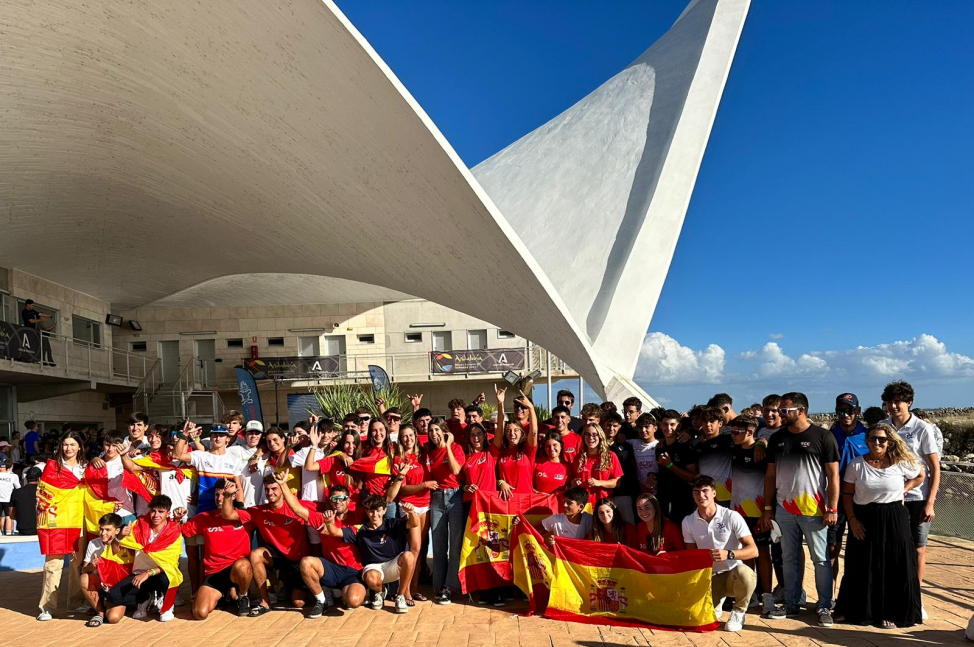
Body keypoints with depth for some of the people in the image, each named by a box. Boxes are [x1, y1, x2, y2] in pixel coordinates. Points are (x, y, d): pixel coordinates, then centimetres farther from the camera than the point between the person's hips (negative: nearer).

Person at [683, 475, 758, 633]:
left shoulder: (732, 517, -13)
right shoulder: (688, 522, -2)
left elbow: (753, 550, -17)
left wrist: (729, 554, -33)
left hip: (733, 572, -3)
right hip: (709, 576, 3)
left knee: (745, 575, -38)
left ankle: (739, 611, -5)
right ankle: (717, 601, 20)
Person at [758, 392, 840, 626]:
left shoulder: (823, 437, -5)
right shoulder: (777, 438, 8)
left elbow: (833, 475, -6)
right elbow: (770, 475, 11)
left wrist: (832, 509, -11)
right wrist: (767, 509, 8)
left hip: (813, 509, -4)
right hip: (784, 508, 4)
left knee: (821, 559, 3)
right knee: (790, 558, 11)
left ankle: (824, 607, 14)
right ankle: (791, 604, 21)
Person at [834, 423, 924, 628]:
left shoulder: (901, 463, -3)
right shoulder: (856, 464, -3)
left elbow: (920, 476, 14)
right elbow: (847, 494, 0)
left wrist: (902, 490, 0)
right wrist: (852, 519, -10)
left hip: (894, 521, 0)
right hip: (864, 521, 0)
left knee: (894, 568, 4)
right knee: (861, 567, 7)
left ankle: (890, 613, 17)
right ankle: (855, 610, 19)